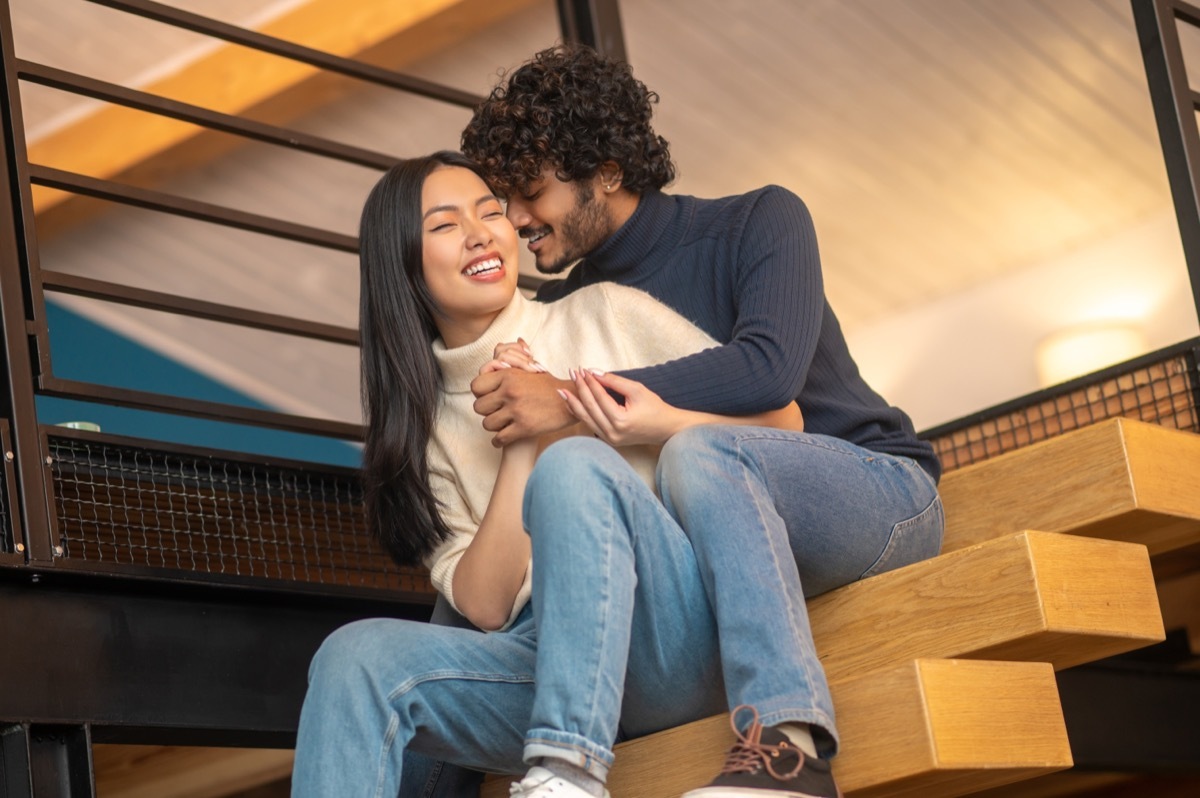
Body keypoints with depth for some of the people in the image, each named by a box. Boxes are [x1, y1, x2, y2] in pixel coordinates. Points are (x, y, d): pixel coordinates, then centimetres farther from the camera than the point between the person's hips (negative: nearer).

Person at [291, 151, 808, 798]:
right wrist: (521, 440, -5)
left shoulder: (607, 315, 12)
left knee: (575, 464, -31)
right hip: (551, 661, 2)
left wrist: (665, 425, -7)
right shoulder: (426, 424, 16)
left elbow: (783, 420, 12)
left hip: (684, 636, -2)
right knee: (355, 656, -26)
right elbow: (485, 606, 2)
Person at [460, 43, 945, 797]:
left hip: (882, 491, -5)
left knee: (700, 451, -38)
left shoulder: (758, 223, -6)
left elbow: (771, 368, -27)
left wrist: (572, 402, -30)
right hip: (736, 533, 6)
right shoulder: (560, 311, 8)